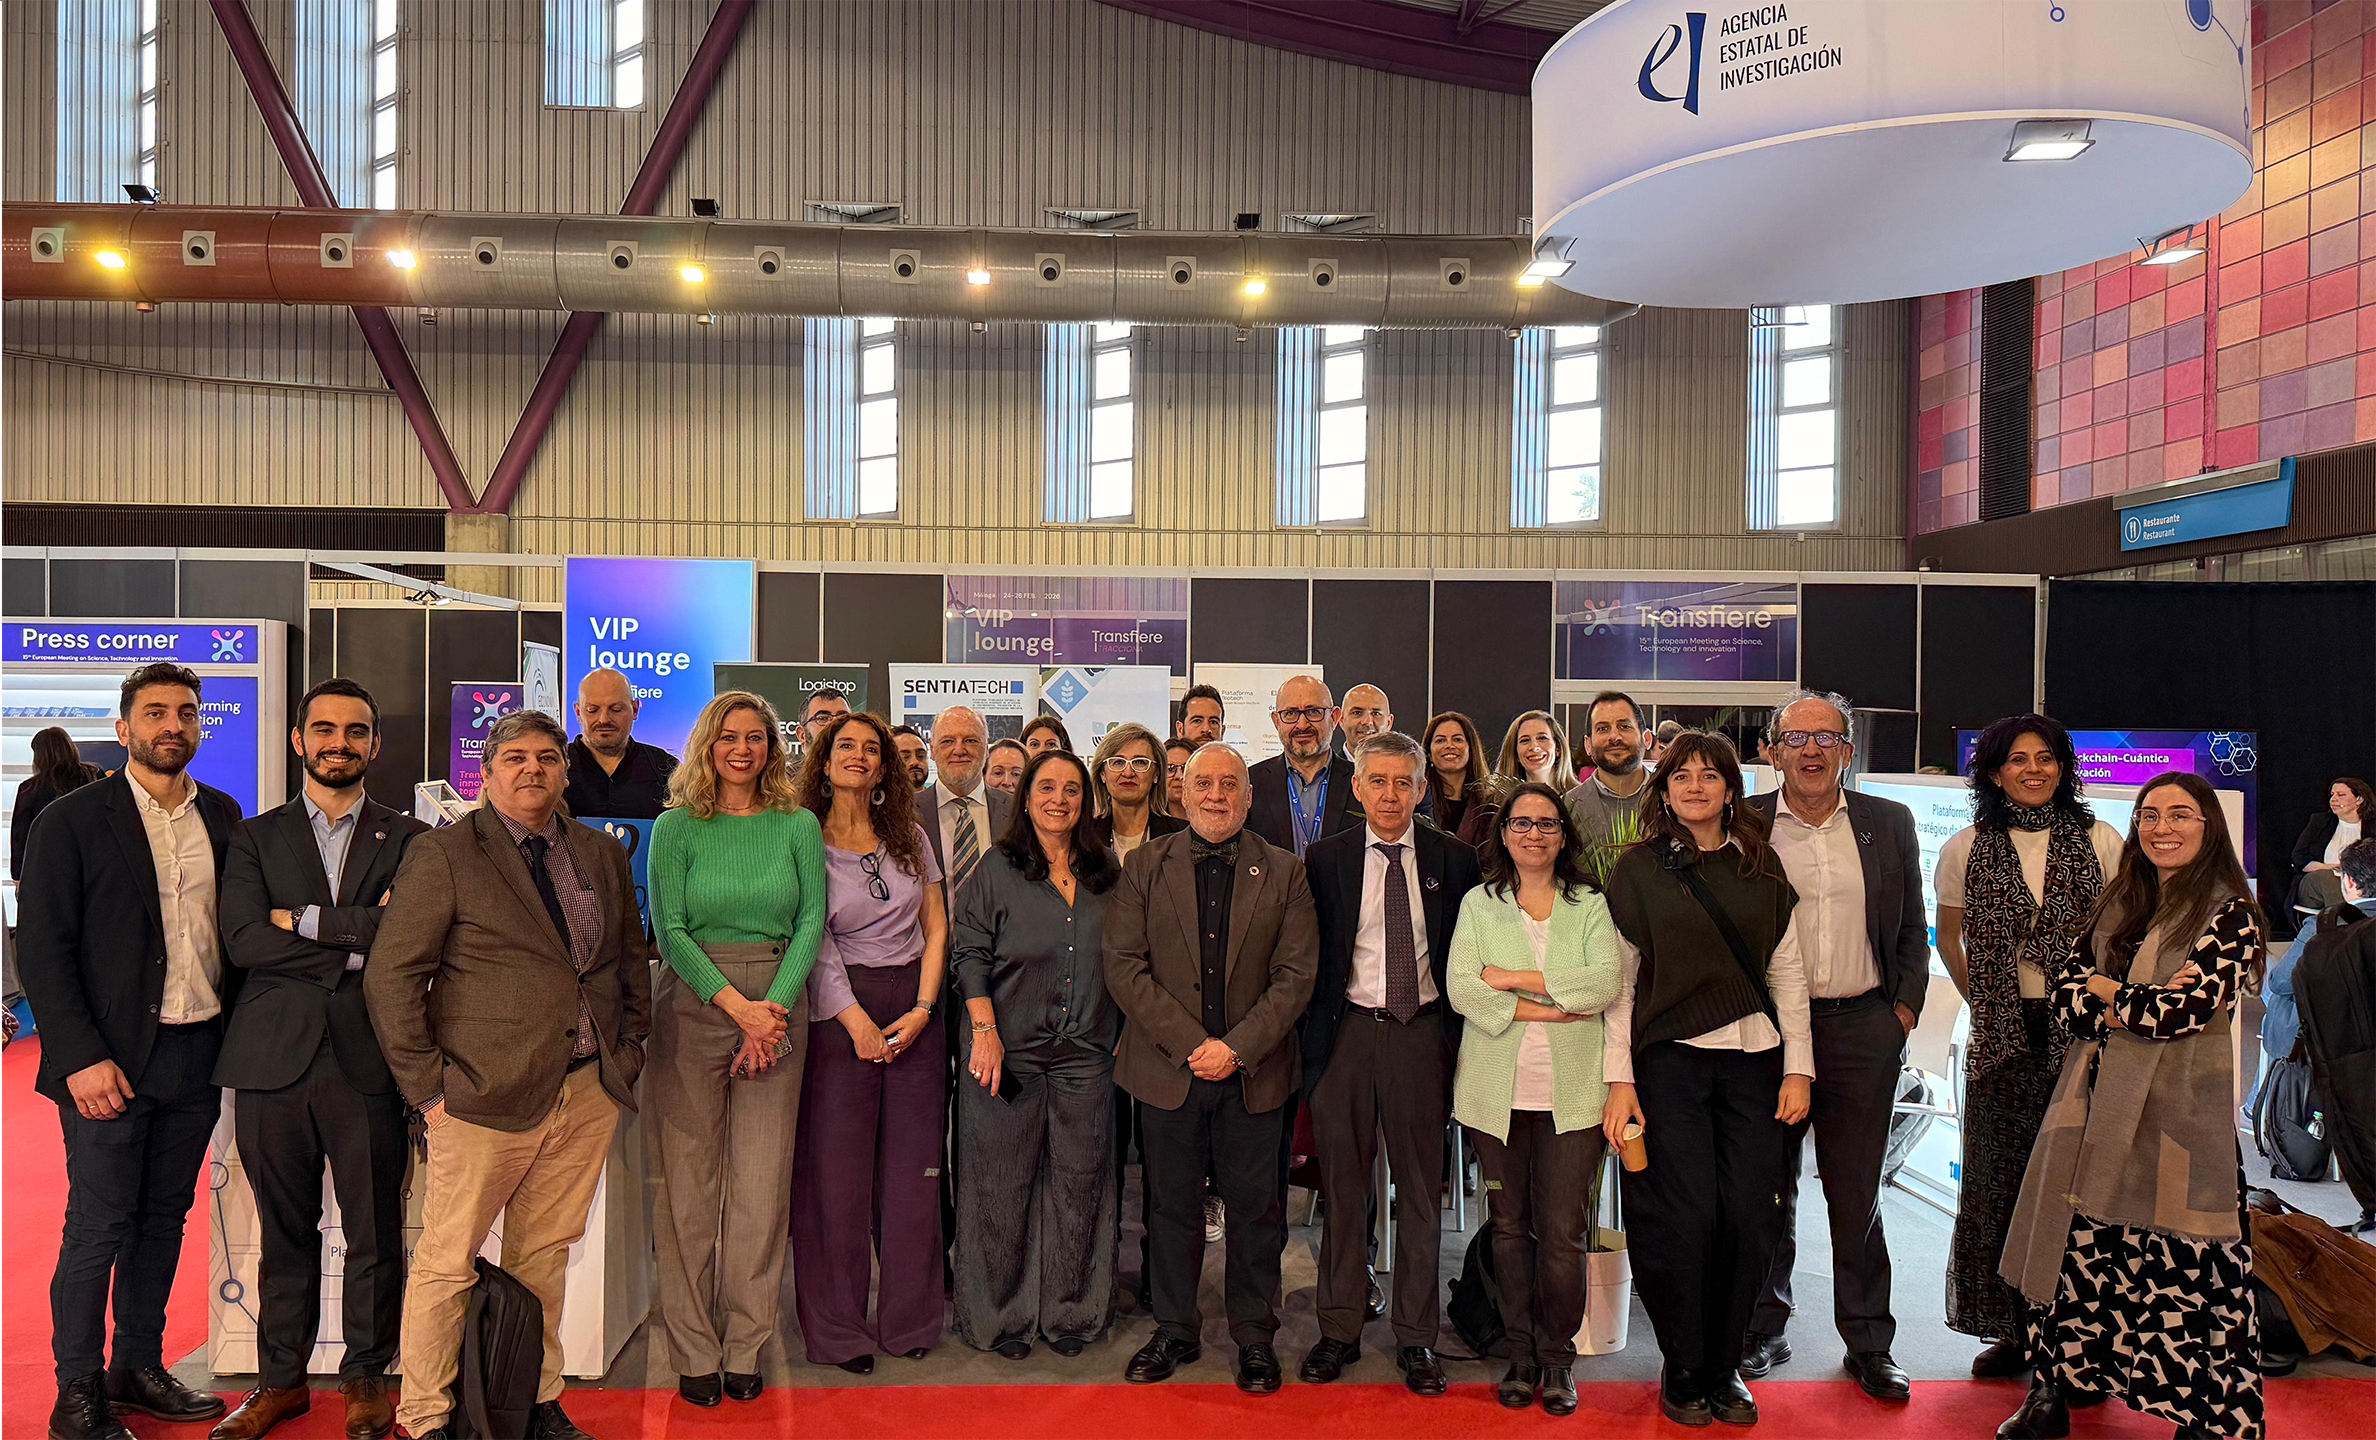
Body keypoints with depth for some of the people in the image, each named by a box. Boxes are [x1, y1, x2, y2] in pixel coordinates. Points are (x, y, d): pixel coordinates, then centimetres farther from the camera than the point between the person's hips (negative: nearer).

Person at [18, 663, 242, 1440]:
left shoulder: (222, 815, 8)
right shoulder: (71, 820, -5)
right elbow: (40, 948, -8)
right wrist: (81, 1058, -14)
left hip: (198, 1054, 5)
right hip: (110, 1062, -4)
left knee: (165, 1216, 14)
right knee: (98, 1227, 1)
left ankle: (139, 1368, 27)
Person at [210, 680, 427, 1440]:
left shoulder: (408, 839, 7)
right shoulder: (256, 838, 10)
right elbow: (242, 941, -5)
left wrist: (305, 921, -9)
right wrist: (357, 941, -10)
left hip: (370, 1060, -1)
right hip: (275, 1059, 1)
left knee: (375, 1231, 5)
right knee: (284, 1232, 11)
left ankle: (366, 1377, 21)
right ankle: (280, 1378, 26)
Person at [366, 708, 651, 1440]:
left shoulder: (603, 855, 12)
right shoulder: (443, 853, -4)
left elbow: (633, 960, 21)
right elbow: (390, 975, -6)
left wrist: (629, 1051, 12)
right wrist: (427, 1085, -9)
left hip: (589, 1091, 4)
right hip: (485, 1096, -4)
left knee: (546, 1256, 14)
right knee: (448, 1262, 4)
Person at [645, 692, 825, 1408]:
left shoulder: (799, 826, 7)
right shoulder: (676, 827, 2)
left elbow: (812, 922, 2)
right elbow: (670, 931, -4)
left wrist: (774, 1008, -11)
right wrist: (738, 1005, -13)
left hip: (778, 1007, 1)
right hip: (692, 1007, -1)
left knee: (763, 1183, 3)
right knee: (689, 1182, 1)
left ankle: (745, 1349, 15)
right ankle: (695, 1351, 13)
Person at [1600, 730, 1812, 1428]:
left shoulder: (1762, 866, 9)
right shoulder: (1638, 868, 2)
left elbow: (1788, 970, 10)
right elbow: (1619, 979, 1)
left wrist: (1798, 1068, 5)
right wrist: (1619, 1081, -4)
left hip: (1753, 1062, 3)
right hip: (1669, 1060, -2)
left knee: (1749, 1218, 1)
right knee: (1684, 1218, -4)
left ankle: (1724, 1369, 20)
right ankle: (1682, 1371, 16)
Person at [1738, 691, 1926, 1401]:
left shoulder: (1889, 823, 7)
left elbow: (1913, 929, 13)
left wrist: (1906, 1008, 4)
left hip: (1864, 1028, 1)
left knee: (1857, 1194, 8)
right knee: (1769, 1186, 9)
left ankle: (1868, 1342, 20)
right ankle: (1764, 1329, 23)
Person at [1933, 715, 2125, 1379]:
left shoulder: (2099, 842, 1)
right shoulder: (1966, 850, 4)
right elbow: (1949, 937, 16)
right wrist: (1985, 1000, 9)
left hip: (2084, 1031, -1)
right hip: (2003, 1038, 1)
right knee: (2001, 1179, 6)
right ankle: (2012, 1331, 18)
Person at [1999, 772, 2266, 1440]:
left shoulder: (2230, 912, -4)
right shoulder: (2119, 902, 13)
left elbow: (2186, 1008, -14)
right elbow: (2067, 984, 6)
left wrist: (2108, 991, -1)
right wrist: (2137, 1006, -11)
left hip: (2175, 1109, -5)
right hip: (2096, 1102, 5)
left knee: (2179, 1265, -1)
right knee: (2081, 1242, 7)